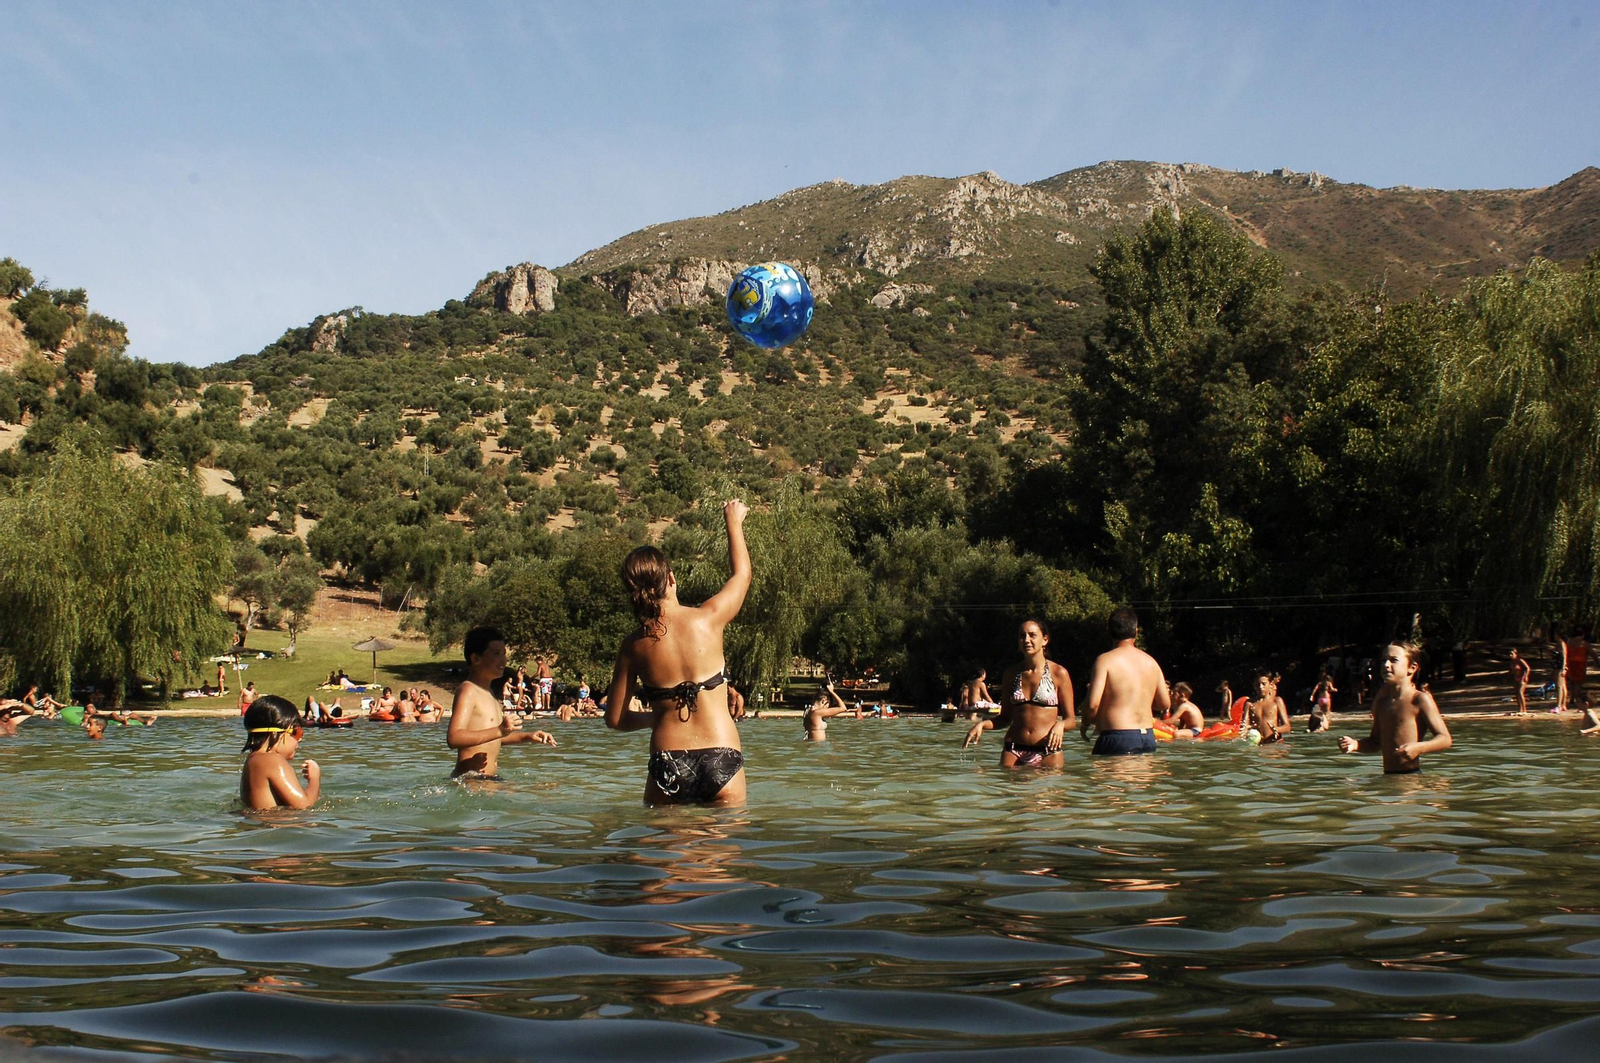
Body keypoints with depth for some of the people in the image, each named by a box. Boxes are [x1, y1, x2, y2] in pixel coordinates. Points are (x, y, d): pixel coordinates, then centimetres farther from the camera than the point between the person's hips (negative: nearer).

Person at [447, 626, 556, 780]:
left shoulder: (486, 692, 20)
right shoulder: (467, 690, -12)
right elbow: (454, 738, -25)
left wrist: (527, 736, 23)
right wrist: (499, 731, -29)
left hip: (488, 779, 10)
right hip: (471, 779, -10)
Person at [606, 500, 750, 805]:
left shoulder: (633, 645, 1)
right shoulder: (708, 618, -2)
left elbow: (615, 719, 7)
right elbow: (742, 573, 18)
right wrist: (734, 522, 33)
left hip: (667, 765, 1)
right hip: (721, 760, -1)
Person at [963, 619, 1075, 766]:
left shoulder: (1058, 673, 0)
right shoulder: (1012, 675, 11)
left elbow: (1070, 719, 1)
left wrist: (1060, 725, -21)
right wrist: (982, 724, 0)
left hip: (1048, 753, -2)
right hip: (1013, 752, 3)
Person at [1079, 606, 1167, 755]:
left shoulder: (1106, 660, -7)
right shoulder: (1151, 662, 10)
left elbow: (1093, 704, -14)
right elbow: (1165, 703, 15)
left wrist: (1085, 724, 6)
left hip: (1117, 738, -6)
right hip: (1148, 737, 6)